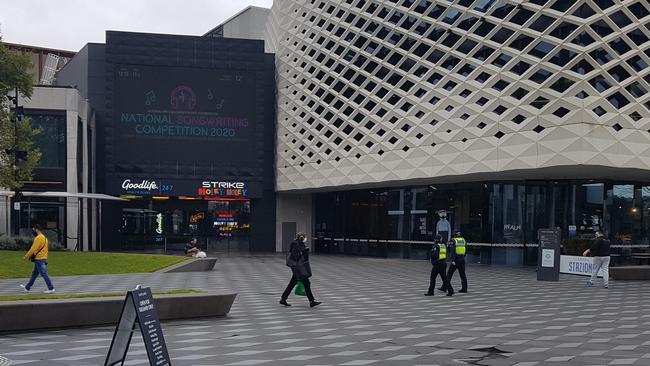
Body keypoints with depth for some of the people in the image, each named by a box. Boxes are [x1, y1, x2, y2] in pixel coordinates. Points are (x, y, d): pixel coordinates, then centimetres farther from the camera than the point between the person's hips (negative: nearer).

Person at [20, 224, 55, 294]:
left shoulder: (38, 238, -15)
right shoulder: (44, 238, 14)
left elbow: (33, 249, -17)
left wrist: (26, 256, -6)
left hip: (39, 259, -10)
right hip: (43, 259, 10)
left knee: (44, 274, -8)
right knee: (34, 274, 18)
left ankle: (51, 289, -8)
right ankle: (27, 287, 28)